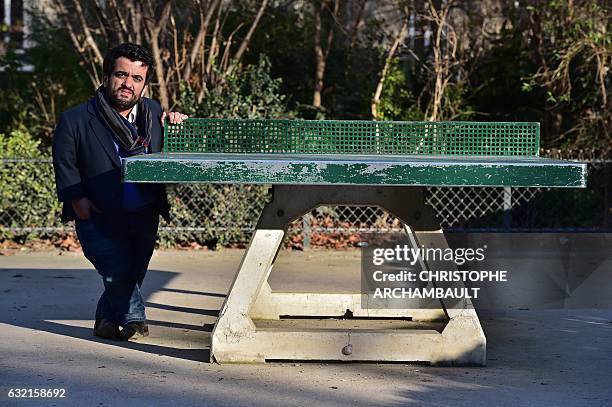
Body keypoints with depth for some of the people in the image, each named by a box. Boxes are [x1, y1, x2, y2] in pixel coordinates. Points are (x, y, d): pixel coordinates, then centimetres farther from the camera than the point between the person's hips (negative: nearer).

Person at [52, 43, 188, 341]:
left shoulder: (154, 113, 5)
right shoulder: (74, 121, -7)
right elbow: (65, 163, -1)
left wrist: (177, 123, -3)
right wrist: (77, 198, -13)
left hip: (143, 218, 4)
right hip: (98, 217, -4)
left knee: (134, 272, 10)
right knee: (117, 268, -17)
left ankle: (107, 318, 32)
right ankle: (134, 319, 7)